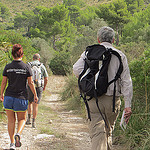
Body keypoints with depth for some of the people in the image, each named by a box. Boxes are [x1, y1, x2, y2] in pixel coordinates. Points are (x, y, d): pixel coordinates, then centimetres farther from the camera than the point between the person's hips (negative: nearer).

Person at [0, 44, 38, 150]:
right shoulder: (26, 67, -6)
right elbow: (30, 83, -2)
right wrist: (35, 95, 8)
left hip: (9, 96, 2)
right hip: (21, 97, -1)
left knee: (11, 120, 10)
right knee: (22, 119, 14)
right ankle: (18, 134, -15)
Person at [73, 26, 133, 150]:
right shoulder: (120, 56, 4)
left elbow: (77, 69, -11)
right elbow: (126, 81, -2)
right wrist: (128, 105, -3)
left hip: (94, 99, -1)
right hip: (113, 100, 1)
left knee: (97, 133, -6)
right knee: (108, 132, 19)